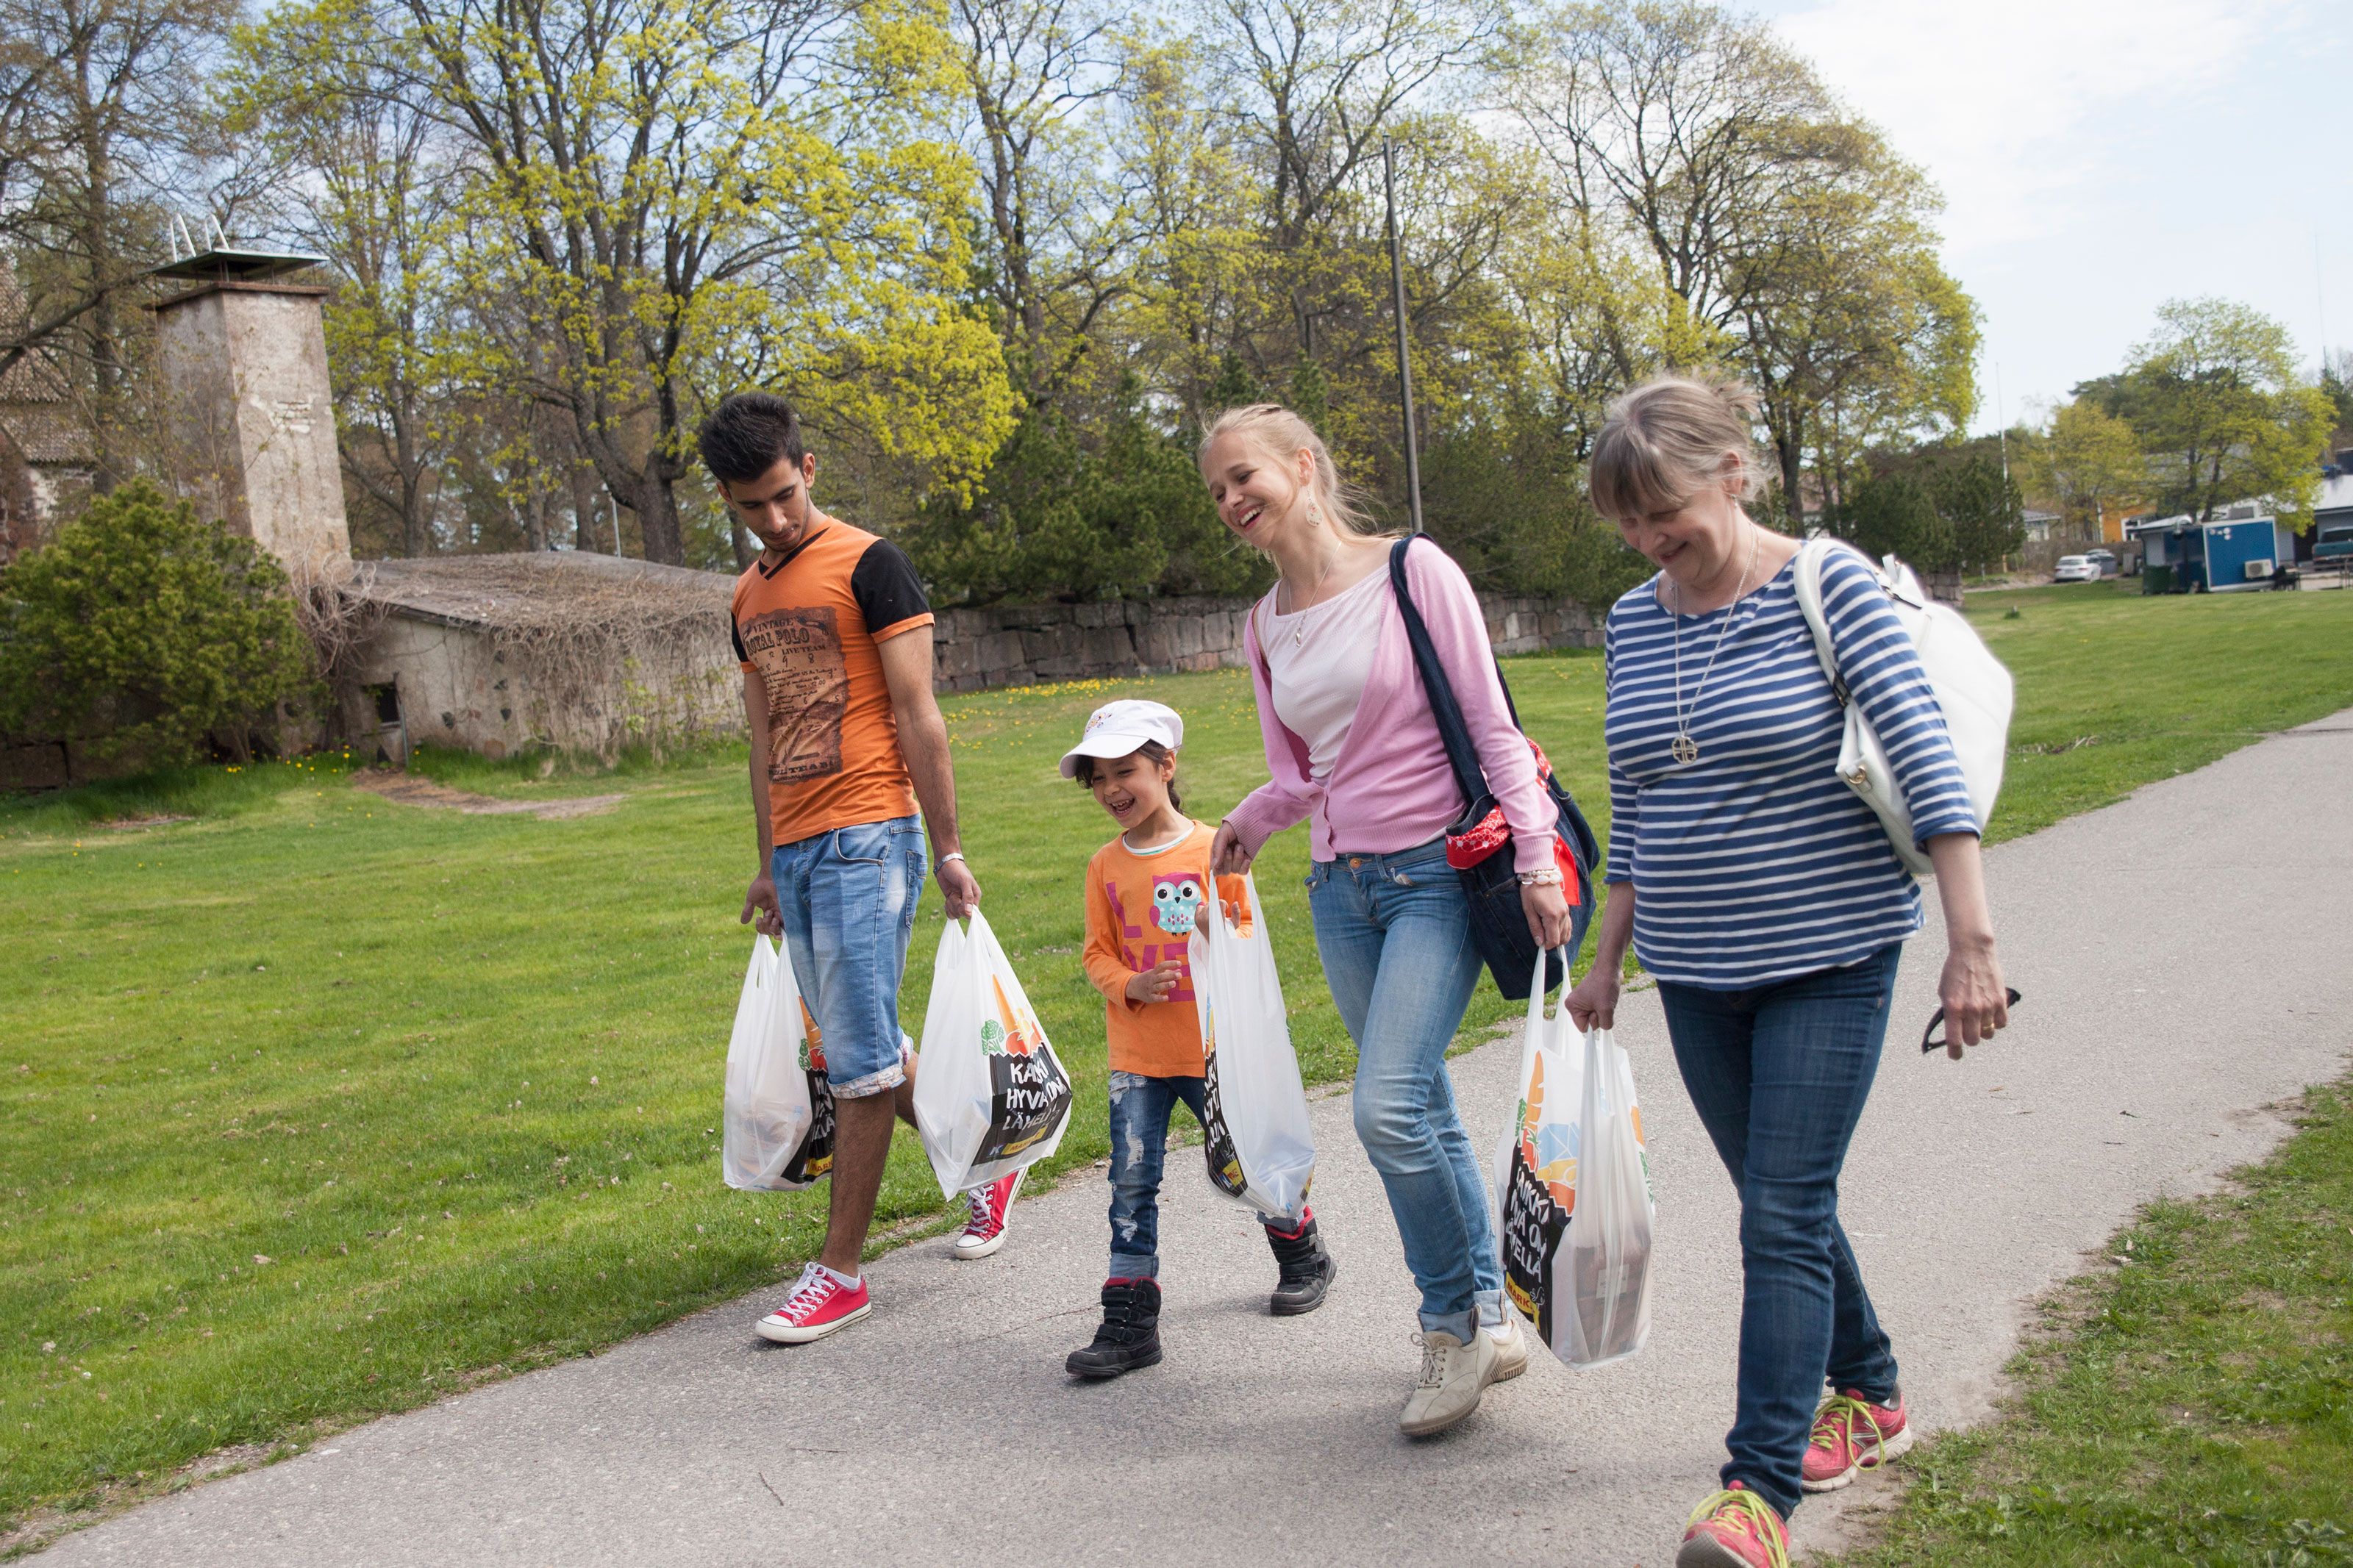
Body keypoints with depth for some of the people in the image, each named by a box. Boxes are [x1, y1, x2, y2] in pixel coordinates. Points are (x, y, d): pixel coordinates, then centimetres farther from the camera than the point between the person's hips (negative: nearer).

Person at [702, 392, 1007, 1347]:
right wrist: (768, 866, 20)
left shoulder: (867, 564, -5)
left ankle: (840, 1273, 3)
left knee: (858, 1058, -5)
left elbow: (917, 716, -8)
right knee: (864, 1052, 13)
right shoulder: (749, 596, 16)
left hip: (867, 838, -8)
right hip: (797, 849, 8)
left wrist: (947, 851, -10)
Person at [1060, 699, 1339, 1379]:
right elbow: (1098, 952, 6)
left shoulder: (1214, 850, -5)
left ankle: (1304, 1254, 38)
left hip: (1212, 1044, -2)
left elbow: (1252, 931, 1)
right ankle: (1129, 1321, 4)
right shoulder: (1106, 866, 3)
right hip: (1137, 1052, 2)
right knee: (1132, 1180, -2)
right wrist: (1130, 986, -13)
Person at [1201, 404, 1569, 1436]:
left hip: (1438, 873, -6)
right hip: (1343, 891, 6)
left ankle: (1454, 1320, 4)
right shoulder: (1265, 628, 10)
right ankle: (1484, 1321, 24)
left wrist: (1535, 862, -13)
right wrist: (1244, 825, 2)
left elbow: (1491, 727, -8)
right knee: (1420, 1120, 10)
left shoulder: (1413, 572, -6)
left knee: (1388, 1108, -17)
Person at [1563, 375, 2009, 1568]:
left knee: (1784, 1217, -7)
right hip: (1696, 974, 6)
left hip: (1827, 960, -5)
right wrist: (1608, 958, 14)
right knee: (1782, 1207, 15)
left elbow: (1926, 759, -15)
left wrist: (1971, 942, -21)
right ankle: (1868, 1398, 35)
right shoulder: (1633, 622, 6)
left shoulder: (1826, 585, -10)